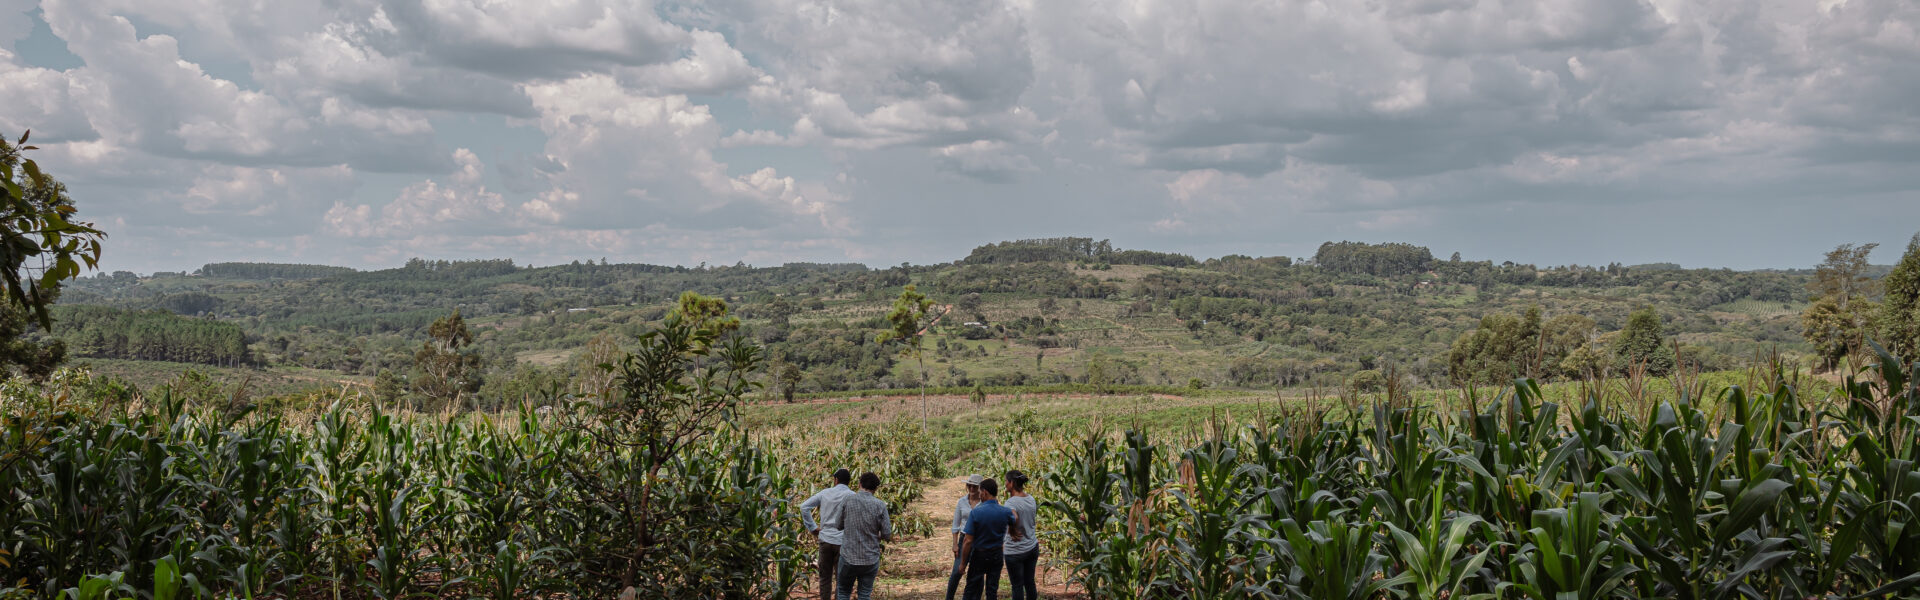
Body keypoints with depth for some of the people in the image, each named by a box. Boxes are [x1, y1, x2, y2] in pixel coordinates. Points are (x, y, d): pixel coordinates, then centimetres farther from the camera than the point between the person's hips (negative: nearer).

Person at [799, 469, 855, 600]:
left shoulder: (825, 493, 4)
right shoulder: (852, 496, -6)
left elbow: (804, 507, 2)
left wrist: (812, 527, 6)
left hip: (825, 539, 3)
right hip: (843, 541, -3)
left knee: (825, 577, 13)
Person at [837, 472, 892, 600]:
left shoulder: (847, 500, -7)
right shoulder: (880, 505, -9)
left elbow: (839, 525, 4)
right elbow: (887, 535, -6)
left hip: (848, 557, 0)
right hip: (870, 559, 0)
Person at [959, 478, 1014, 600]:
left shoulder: (975, 513, -19)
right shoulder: (1006, 512, -11)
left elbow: (968, 541, -18)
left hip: (979, 555, -3)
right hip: (997, 555, 3)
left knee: (972, 589, 9)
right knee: (993, 590, 11)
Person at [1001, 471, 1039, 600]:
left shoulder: (1011, 502, -18)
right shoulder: (1031, 499, 3)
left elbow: (1014, 518, -39)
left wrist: (1013, 532, -21)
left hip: (1015, 551, -7)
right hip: (1033, 547, 7)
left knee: (1017, 586, 5)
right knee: (1029, 582, 16)